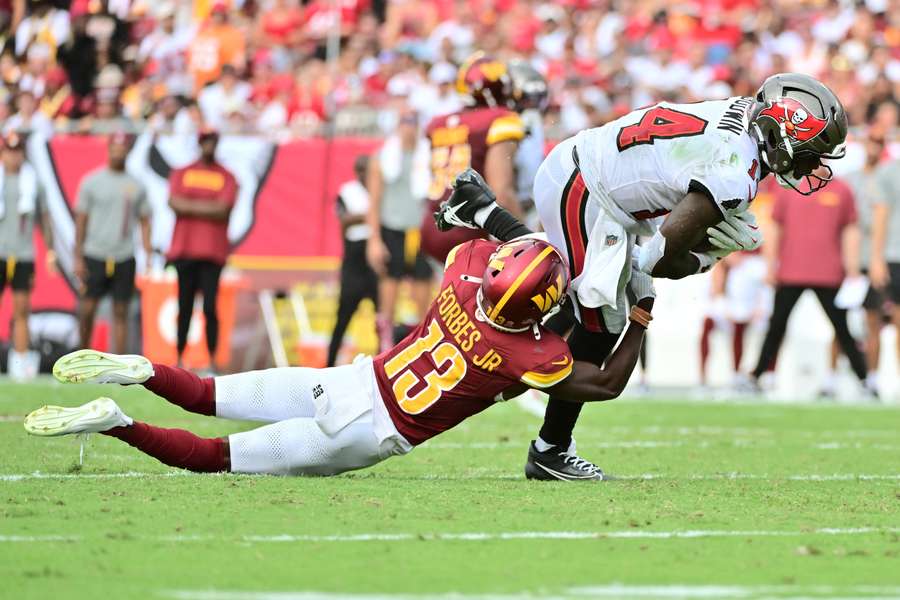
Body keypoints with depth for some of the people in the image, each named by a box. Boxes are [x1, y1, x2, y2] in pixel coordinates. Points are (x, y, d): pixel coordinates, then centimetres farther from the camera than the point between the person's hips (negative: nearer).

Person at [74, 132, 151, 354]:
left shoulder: (136, 186, 7)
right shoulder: (92, 182, 1)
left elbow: (144, 221, 12)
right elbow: (81, 221, 2)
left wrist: (148, 253, 0)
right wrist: (78, 258, -3)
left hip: (124, 259, 2)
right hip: (95, 257, -2)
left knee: (121, 312, 1)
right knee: (88, 309, -4)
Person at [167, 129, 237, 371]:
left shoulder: (227, 178, 7)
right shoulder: (181, 174, 12)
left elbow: (223, 210, -8)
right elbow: (174, 203, -4)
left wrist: (190, 206, -6)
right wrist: (208, 208, -9)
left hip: (213, 251, -2)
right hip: (184, 249, 2)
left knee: (210, 308, -8)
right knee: (184, 307, 4)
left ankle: (212, 361, -6)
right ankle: (180, 359, 7)